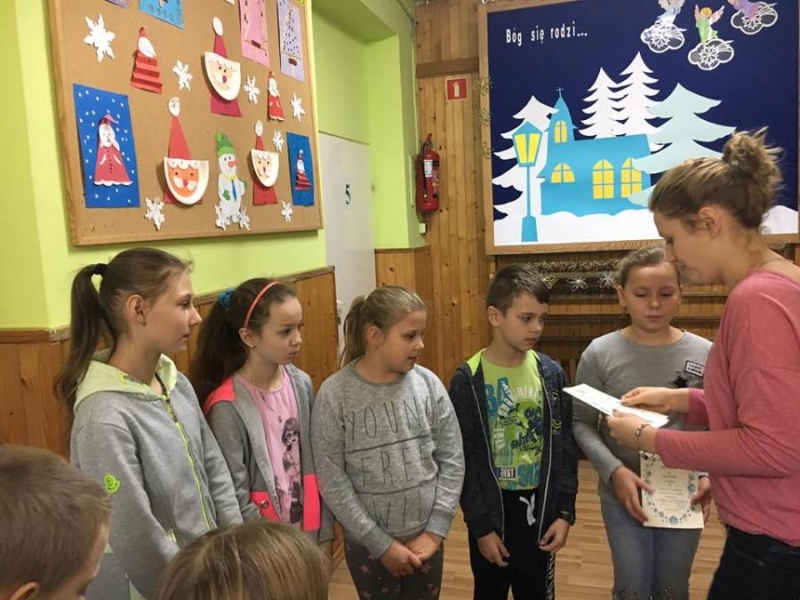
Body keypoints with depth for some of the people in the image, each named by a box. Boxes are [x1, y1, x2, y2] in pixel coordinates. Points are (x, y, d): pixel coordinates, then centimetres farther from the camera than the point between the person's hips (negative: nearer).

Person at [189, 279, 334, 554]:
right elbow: (235, 499, -15)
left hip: (308, 532, 5)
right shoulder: (229, 408, -21)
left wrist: (324, 533, 3)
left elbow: (315, 465, 1)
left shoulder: (301, 384, -6)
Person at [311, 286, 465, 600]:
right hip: (367, 542, -2)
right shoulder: (335, 395, -17)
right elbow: (332, 481, -14)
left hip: (425, 537, 2)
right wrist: (381, 543, -12)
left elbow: (452, 460, -3)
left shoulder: (428, 384, -9)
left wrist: (435, 530, -7)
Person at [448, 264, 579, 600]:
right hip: (492, 511, -2)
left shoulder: (551, 373, -5)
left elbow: (565, 447, 1)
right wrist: (480, 525, -10)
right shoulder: (468, 381, -14)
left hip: (539, 509, 2)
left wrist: (565, 511, -2)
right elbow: (462, 461, -10)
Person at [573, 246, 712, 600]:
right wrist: (614, 471, -19)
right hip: (622, 494, -1)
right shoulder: (600, 354, -11)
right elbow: (581, 423, -7)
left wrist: (710, 474, -16)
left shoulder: (704, 354, -7)